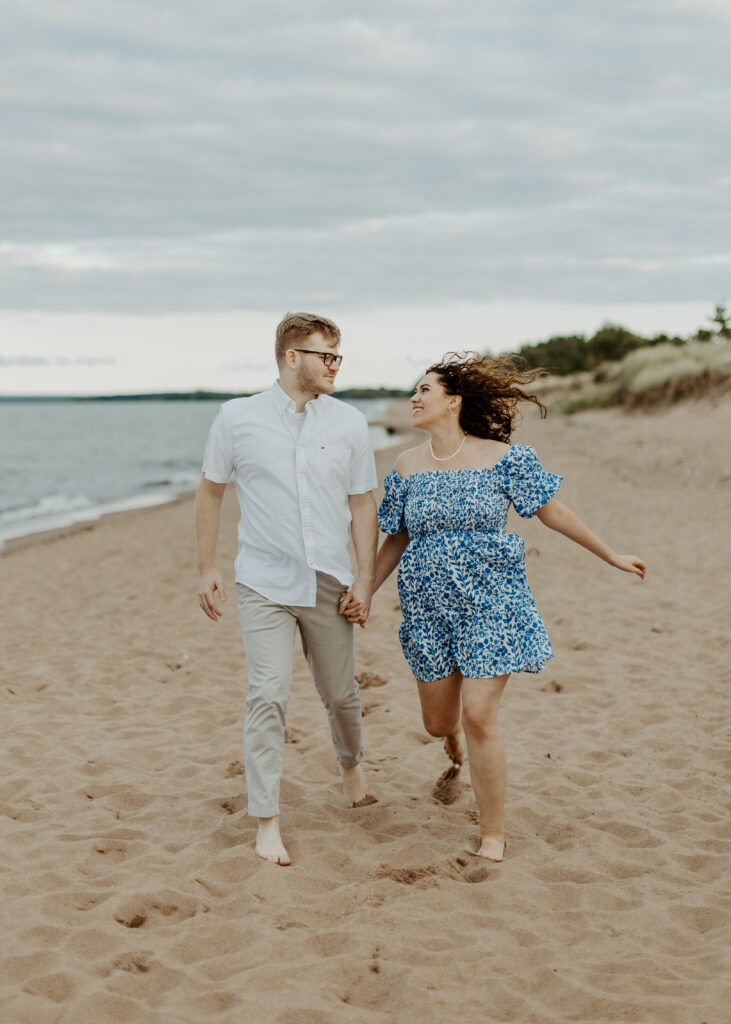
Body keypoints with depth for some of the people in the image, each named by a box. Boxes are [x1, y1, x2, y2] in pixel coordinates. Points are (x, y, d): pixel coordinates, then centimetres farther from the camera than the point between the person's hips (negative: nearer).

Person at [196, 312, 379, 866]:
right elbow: (210, 492, 7)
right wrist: (207, 568, 4)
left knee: (340, 693, 14)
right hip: (264, 584, -2)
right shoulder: (238, 418, -2)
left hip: (330, 584, 2)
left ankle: (351, 764, 45)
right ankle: (267, 822, -2)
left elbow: (362, 504, 6)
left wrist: (366, 576, -2)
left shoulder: (350, 423, 2)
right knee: (269, 697, -10)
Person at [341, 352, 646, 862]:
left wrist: (613, 556, 6)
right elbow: (397, 539, 12)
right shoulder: (408, 467, 4)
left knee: (479, 716, -11)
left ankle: (494, 836, 5)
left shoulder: (503, 458, -7)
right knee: (438, 720, 11)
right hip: (428, 609, 4)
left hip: (490, 605, -4)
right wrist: (364, 591, 2)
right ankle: (454, 735, 53)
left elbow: (554, 512, 2)